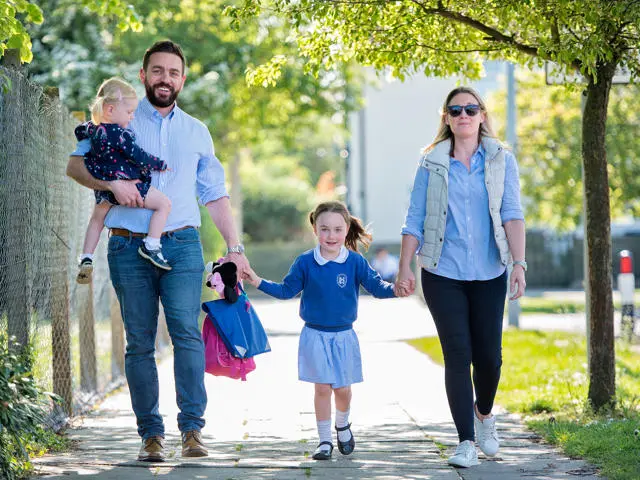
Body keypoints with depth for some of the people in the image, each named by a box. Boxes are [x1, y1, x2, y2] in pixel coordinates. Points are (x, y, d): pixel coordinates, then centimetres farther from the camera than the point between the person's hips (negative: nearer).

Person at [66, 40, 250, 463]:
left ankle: (192, 428, -16)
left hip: (182, 244, 1)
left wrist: (235, 247, 13)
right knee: (139, 342, -1)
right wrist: (113, 183, -17)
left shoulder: (197, 132, 18)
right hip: (129, 248, -1)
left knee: (187, 330, -16)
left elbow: (215, 195, 20)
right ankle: (151, 434, 4)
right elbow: (76, 164, 1)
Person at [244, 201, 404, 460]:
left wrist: (394, 289, -28)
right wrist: (258, 282, -6)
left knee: (343, 388, 7)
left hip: (344, 335, 1)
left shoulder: (355, 262, -6)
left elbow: (376, 286, -8)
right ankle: (324, 439, 11)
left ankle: (342, 425, 37)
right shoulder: (305, 263, -4)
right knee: (322, 388, -2)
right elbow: (286, 290, 4)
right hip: (315, 335, 0)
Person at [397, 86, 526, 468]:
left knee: (489, 354, 2)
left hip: (488, 275, 1)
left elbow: (512, 215, -4)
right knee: (457, 353, -7)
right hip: (443, 274, -1)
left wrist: (519, 263, -15)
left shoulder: (502, 160, 5)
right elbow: (415, 220, 4)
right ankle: (467, 441, -3)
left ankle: (484, 414, 33)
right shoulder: (432, 164, 5)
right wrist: (405, 268, -4)